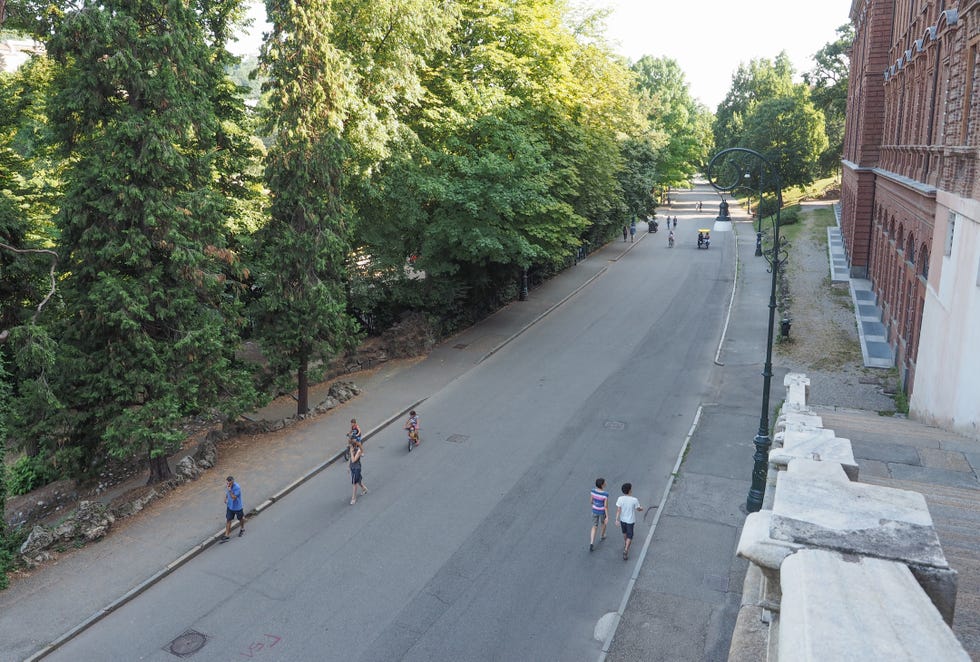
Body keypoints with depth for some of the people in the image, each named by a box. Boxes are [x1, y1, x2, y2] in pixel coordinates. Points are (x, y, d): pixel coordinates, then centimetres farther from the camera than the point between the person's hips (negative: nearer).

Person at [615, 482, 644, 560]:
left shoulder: (620, 499, -17)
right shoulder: (634, 500, -23)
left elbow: (618, 510, -16)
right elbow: (638, 509, -9)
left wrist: (617, 519, -11)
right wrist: (641, 508, 14)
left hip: (622, 519, 3)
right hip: (630, 520, -3)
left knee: (624, 533, 27)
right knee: (629, 536, 8)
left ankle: (626, 545, 49)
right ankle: (626, 550, -4)